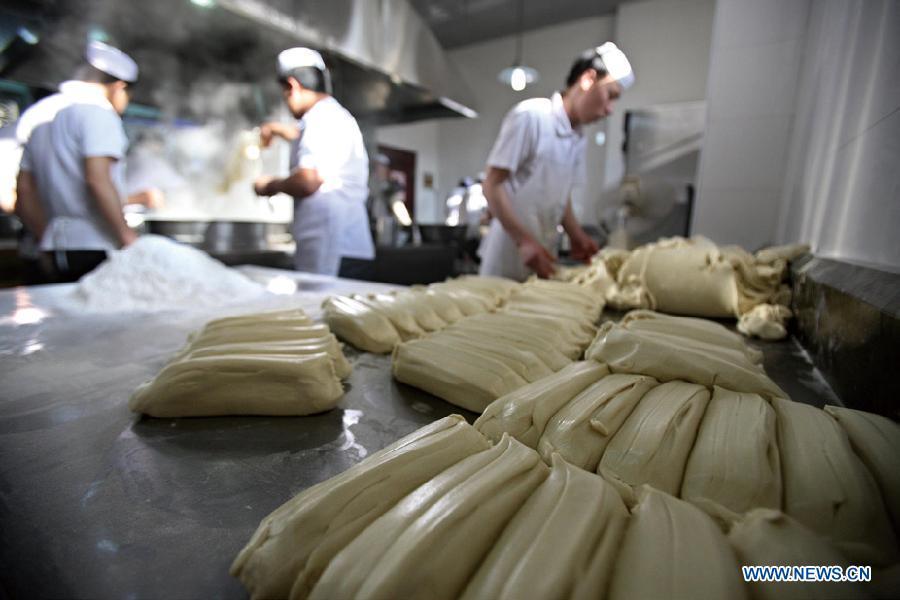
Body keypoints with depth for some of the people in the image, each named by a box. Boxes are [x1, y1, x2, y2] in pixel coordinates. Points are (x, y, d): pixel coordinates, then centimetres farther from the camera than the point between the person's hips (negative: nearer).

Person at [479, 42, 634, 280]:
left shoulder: (578, 139, 11)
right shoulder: (529, 115, -10)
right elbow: (492, 186, -14)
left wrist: (576, 235, 2)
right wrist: (524, 241, -21)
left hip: (542, 254, 7)